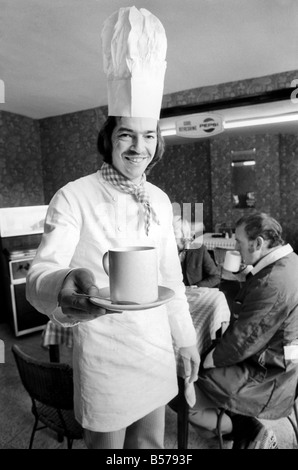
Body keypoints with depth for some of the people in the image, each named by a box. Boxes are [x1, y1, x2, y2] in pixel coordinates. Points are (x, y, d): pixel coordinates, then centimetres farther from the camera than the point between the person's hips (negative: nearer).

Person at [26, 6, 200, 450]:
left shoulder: (160, 200, 1)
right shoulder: (74, 197, -16)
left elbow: (170, 273, 7)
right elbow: (39, 276, -22)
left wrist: (186, 336, 10)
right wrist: (63, 288, -46)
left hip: (157, 346, 6)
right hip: (104, 352, -5)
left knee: (152, 443, 24)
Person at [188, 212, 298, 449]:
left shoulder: (272, 283, -30)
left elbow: (244, 341, -25)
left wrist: (214, 358, -8)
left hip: (270, 376, -10)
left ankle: (252, 432, 2)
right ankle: (250, 431, 18)